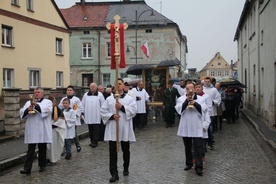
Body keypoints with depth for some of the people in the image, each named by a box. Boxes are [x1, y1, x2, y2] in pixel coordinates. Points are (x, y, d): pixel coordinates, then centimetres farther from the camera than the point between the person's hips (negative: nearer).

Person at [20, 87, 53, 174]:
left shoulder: (47, 102, 5)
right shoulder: (29, 102, 15)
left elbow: (47, 111, -14)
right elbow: (22, 113, 7)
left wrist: (36, 105, -23)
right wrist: (27, 109, -14)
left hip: (42, 131, -2)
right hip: (31, 131, 2)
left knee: (42, 149, 8)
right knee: (30, 150, -2)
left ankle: (42, 165, 23)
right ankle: (27, 169, -4)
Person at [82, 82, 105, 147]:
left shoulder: (100, 95, 1)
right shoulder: (86, 95, 9)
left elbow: (103, 105, 2)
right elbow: (83, 105, 13)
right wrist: (83, 112, 9)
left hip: (97, 116, -3)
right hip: (88, 116, 3)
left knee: (96, 130, -4)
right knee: (90, 129, 9)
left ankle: (95, 142, -1)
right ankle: (92, 141, 18)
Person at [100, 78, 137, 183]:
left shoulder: (129, 99, 4)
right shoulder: (109, 99, 6)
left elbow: (134, 110, -8)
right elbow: (102, 111, 2)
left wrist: (122, 107, -18)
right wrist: (112, 116, -14)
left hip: (125, 129, 0)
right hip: (112, 129, 0)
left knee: (125, 150, 14)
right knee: (113, 152, -4)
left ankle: (126, 168, 34)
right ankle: (114, 173, -1)